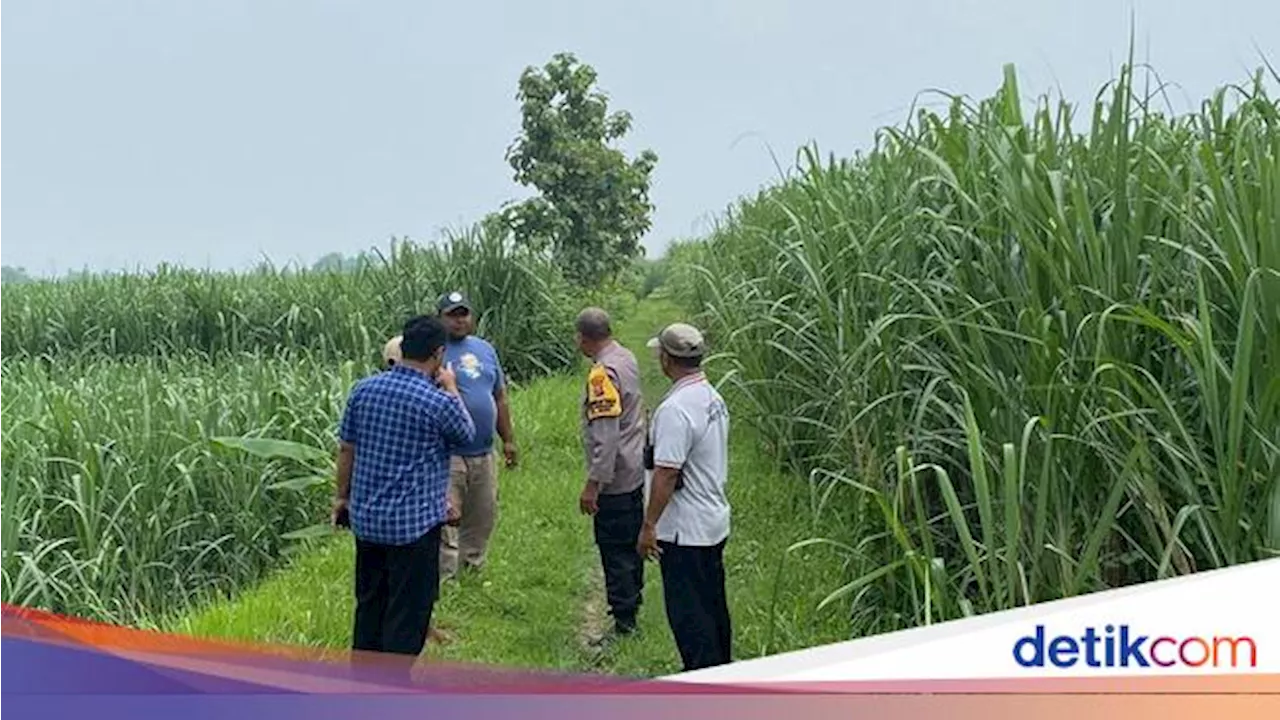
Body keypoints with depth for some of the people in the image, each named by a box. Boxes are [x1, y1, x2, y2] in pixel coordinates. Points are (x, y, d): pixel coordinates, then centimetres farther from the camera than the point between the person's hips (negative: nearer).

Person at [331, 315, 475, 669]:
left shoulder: (364, 388, -1)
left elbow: (346, 448, 6)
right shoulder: (439, 403, -16)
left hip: (365, 518, 6)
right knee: (408, 610, 6)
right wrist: (451, 390, 16)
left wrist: (342, 496, 18)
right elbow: (467, 434, 5)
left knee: (369, 602, 20)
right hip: (414, 522, -6)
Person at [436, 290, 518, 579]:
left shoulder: (485, 349, 13)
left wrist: (508, 439, 18)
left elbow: (500, 397, 18)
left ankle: (473, 572, 32)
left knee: (483, 519, 16)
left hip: (484, 454, 7)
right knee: (445, 523, -5)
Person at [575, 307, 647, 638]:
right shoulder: (626, 357, 6)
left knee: (615, 550, 0)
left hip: (614, 479, -9)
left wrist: (593, 484, -24)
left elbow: (606, 436, -27)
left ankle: (623, 620, 9)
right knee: (631, 541, 22)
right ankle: (632, 600, 37)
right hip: (635, 470, 10)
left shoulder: (603, 374, -23)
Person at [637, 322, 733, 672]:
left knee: (689, 614, 1)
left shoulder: (675, 409, -24)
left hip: (684, 530, -10)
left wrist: (649, 525, -18)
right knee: (713, 605, 20)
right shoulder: (713, 397, 6)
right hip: (715, 522, 10)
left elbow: (667, 474, -26)